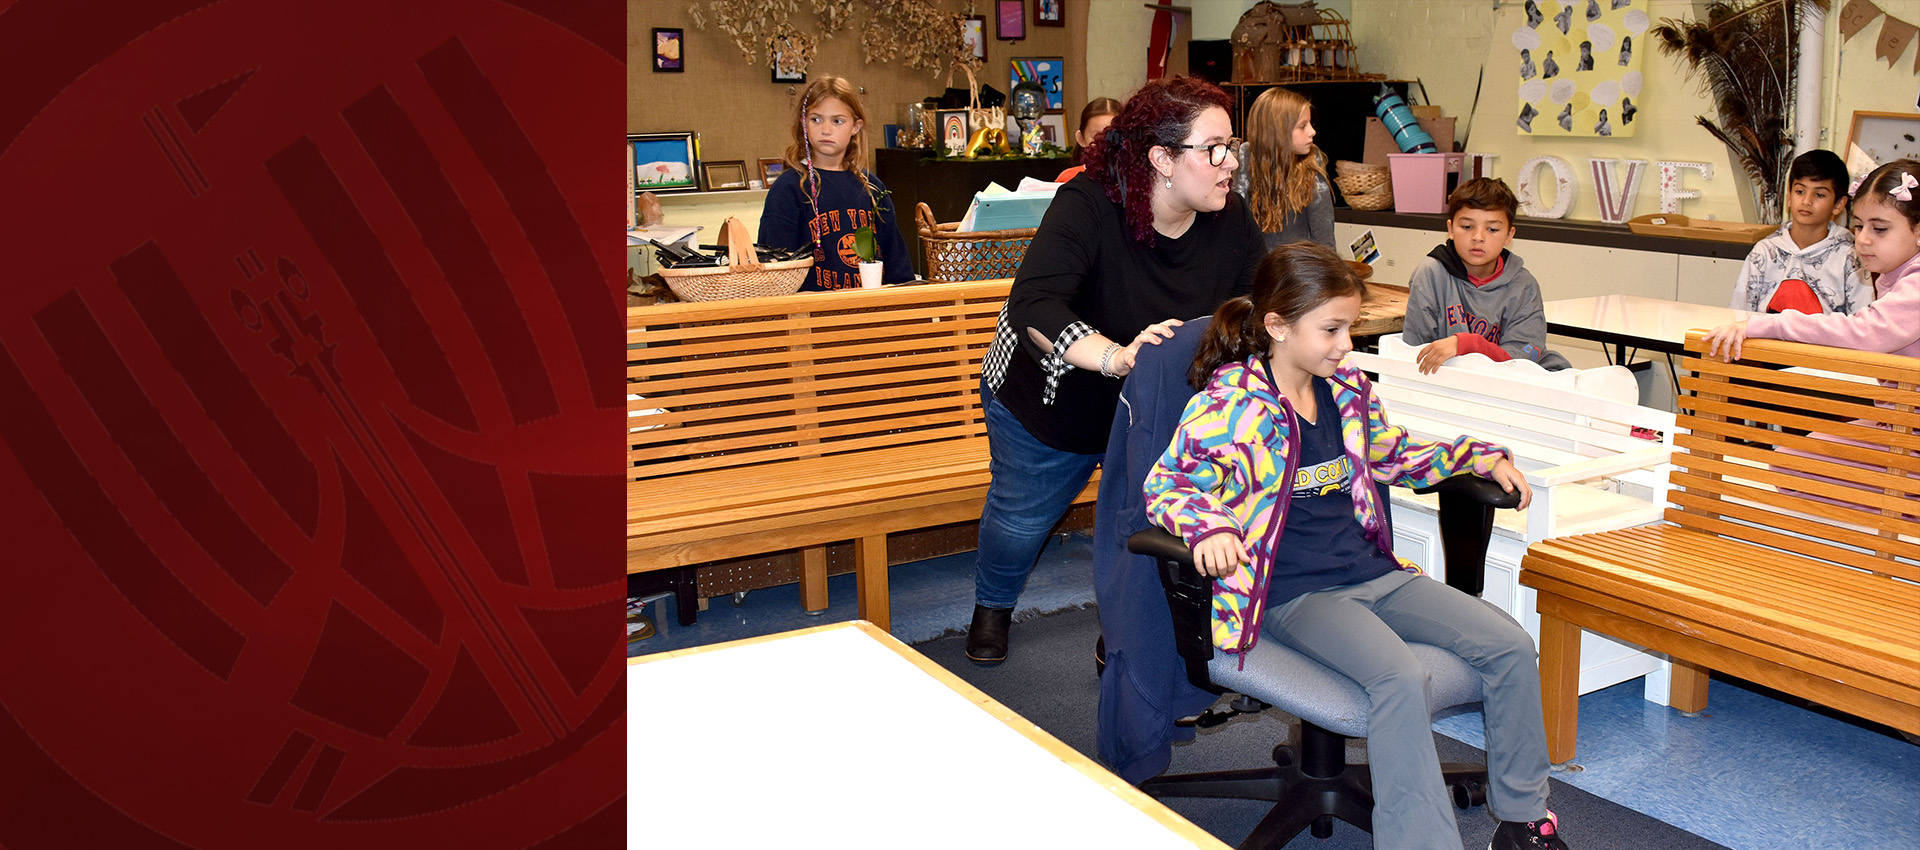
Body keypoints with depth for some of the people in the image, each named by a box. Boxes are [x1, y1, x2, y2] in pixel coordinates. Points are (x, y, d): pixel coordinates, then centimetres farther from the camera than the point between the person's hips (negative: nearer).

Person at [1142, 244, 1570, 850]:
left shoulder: (1347, 389, 12)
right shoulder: (1230, 401, -10)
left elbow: (1393, 455, 29)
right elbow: (1170, 483, -14)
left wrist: (1482, 457, 21)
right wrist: (1209, 525, -36)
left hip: (1373, 571, 8)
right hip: (1296, 592, -7)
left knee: (1512, 647, -6)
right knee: (1400, 677, -33)